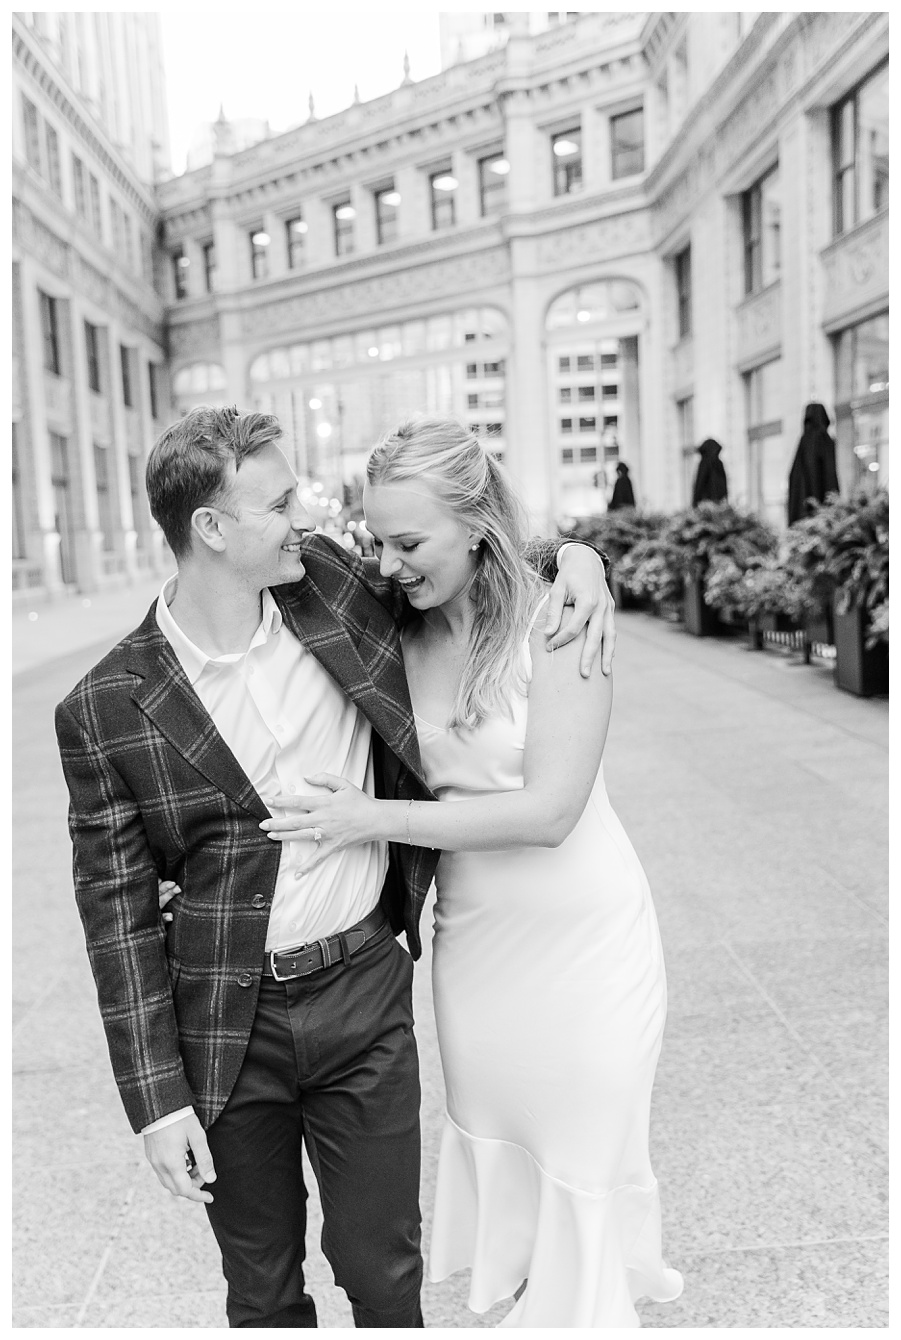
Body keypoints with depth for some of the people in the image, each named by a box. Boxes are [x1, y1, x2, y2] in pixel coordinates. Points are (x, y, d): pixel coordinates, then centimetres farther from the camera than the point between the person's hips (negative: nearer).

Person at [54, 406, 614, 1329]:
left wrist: (570, 553, -3)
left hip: (366, 996, 2)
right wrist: (156, 1097, -6)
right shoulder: (106, 707, -11)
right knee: (263, 1293, 19)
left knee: (383, 1272, 15)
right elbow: (118, 908, -6)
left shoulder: (332, 582, -4)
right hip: (227, 1024, -1)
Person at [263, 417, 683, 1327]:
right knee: (491, 1132, 22)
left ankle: (583, 1303, 42)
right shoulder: (400, 635, -5)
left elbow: (548, 810, -24)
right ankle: (520, 1293, 49)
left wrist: (377, 819, -22)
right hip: (470, 934, 5)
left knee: (582, 1147, 14)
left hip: (577, 935, -5)